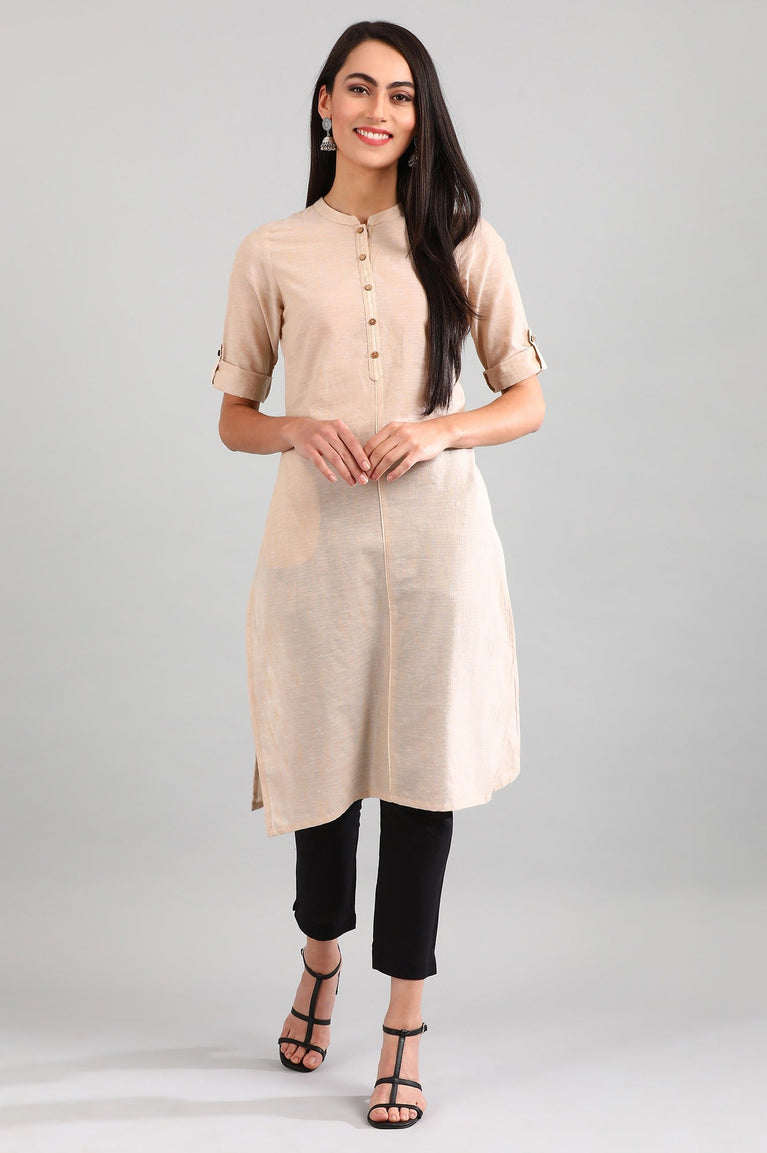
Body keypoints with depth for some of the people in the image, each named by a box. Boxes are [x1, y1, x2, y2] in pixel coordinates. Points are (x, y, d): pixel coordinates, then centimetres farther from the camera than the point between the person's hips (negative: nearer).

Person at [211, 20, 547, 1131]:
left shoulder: (462, 243, 6)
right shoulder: (271, 254, 7)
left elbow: (527, 400, 7)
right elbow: (234, 415, 11)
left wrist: (437, 429, -11)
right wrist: (299, 429, -11)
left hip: (435, 531, 0)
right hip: (318, 532, 1)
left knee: (420, 769, 1)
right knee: (321, 759, 9)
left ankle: (404, 1033, 14)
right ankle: (320, 959, 40)